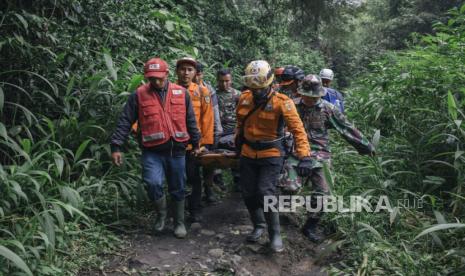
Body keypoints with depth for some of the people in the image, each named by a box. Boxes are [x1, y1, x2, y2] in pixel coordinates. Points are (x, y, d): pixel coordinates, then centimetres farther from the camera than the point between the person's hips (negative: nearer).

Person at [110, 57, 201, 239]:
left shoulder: (181, 93, 4)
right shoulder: (139, 95, -1)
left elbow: (191, 121, 13)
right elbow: (125, 122, -1)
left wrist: (195, 143, 16)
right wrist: (116, 146, -7)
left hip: (176, 150, 2)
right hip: (152, 152, -2)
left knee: (177, 189, 10)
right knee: (153, 183, -19)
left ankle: (179, 222, 31)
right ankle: (161, 213, 12)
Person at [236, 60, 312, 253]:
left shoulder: (282, 102, -16)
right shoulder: (244, 99, -1)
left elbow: (297, 129, -20)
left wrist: (304, 155, -29)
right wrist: (238, 143, 23)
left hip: (271, 155, -5)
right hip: (247, 154, 5)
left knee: (266, 193, -11)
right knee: (248, 193, 9)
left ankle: (275, 234, 7)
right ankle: (259, 225, 31)